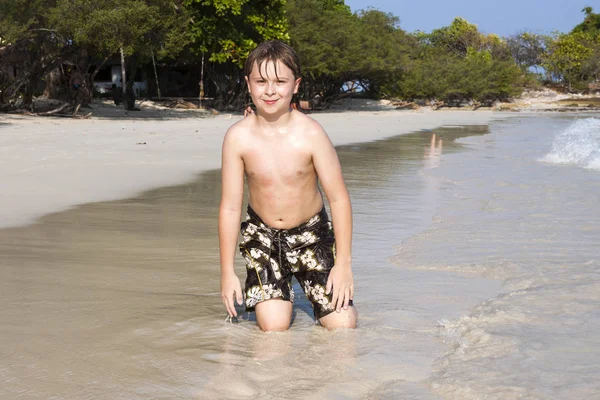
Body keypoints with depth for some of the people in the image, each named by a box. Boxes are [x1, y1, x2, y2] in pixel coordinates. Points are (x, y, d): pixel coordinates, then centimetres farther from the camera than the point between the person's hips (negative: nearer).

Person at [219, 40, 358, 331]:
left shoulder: (310, 133, -19)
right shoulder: (238, 137, -15)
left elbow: (339, 199, -12)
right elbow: (230, 207, -8)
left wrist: (344, 263, -11)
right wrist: (227, 272, -6)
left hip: (311, 234, 0)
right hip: (262, 235, 0)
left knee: (342, 324, -7)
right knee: (273, 327, -13)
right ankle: (278, 298, 22)